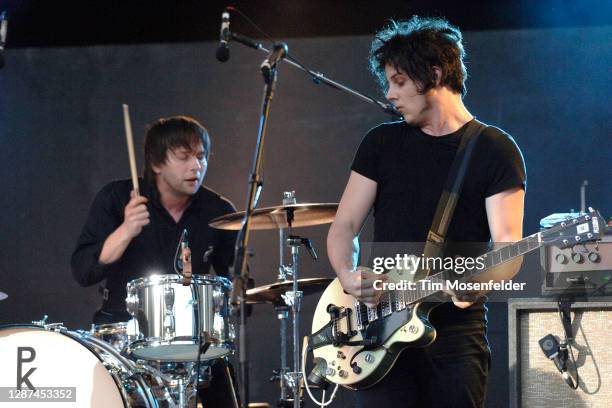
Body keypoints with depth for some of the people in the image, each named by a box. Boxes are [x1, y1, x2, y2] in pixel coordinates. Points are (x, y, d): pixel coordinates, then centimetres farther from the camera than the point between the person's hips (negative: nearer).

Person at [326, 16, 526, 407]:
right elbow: (344, 227, 10)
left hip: (456, 328, -2)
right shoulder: (382, 143, 11)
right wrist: (349, 276, -12)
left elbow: (509, 247, -7)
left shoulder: (495, 150, 1)